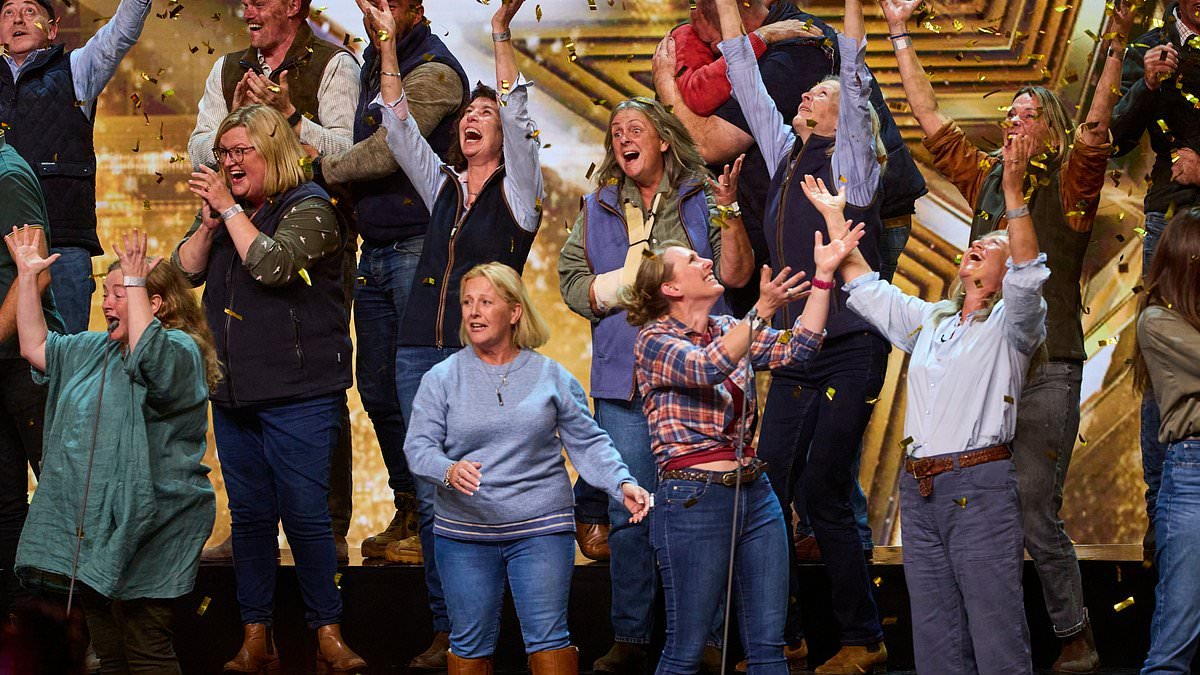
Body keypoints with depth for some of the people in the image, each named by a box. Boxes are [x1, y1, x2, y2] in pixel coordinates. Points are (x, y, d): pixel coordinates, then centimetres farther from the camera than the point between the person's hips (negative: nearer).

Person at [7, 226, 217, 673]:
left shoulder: (181, 350, -9)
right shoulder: (94, 350, 18)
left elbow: (147, 356, -31)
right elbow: (35, 346, 18)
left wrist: (134, 282, -26)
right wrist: (27, 275, 13)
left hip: (143, 531, -9)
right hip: (92, 527, 9)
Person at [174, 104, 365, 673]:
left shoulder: (309, 208, -6)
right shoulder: (222, 208, 15)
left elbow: (271, 265, -20)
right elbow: (184, 271, 9)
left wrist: (231, 209, -13)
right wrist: (209, 221, -6)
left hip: (299, 395, -6)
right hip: (233, 392, 6)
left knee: (304, 513, -6)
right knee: (249, 514, 8)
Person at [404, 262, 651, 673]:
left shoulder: (551, 376, 4)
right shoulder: (442, 378, 1)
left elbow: (588, 443, 6)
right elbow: (418, 447, -5)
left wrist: (622, 484, -10)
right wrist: (449, 470, -27)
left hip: (541, 530, 0)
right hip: (464, 534, 0)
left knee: (548, 637, -3)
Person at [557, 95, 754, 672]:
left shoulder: (701, 198, 7)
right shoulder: (598, 209, 15)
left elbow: (735, 274, -3)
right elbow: (573, 282, 9)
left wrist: (728, 209, -15)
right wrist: (629, 290, -5)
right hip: (625, 380, 2)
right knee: (629, 511, 1)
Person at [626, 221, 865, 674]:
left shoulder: (730, 331, 15)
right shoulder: (654, 340, -4)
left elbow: (798, 348, 3)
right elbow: (706, 369, -24)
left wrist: (824, 273, -4)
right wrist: (760, 312, -34)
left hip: (755, 494, 6)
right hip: (693, 499, -6)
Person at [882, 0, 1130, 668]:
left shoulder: (1069, 185, 0)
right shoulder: (987, 178, 13)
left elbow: (1096, 132, -17)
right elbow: (932, 119, 16)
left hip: (1047, 368, -5)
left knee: (1036, 514, -6)